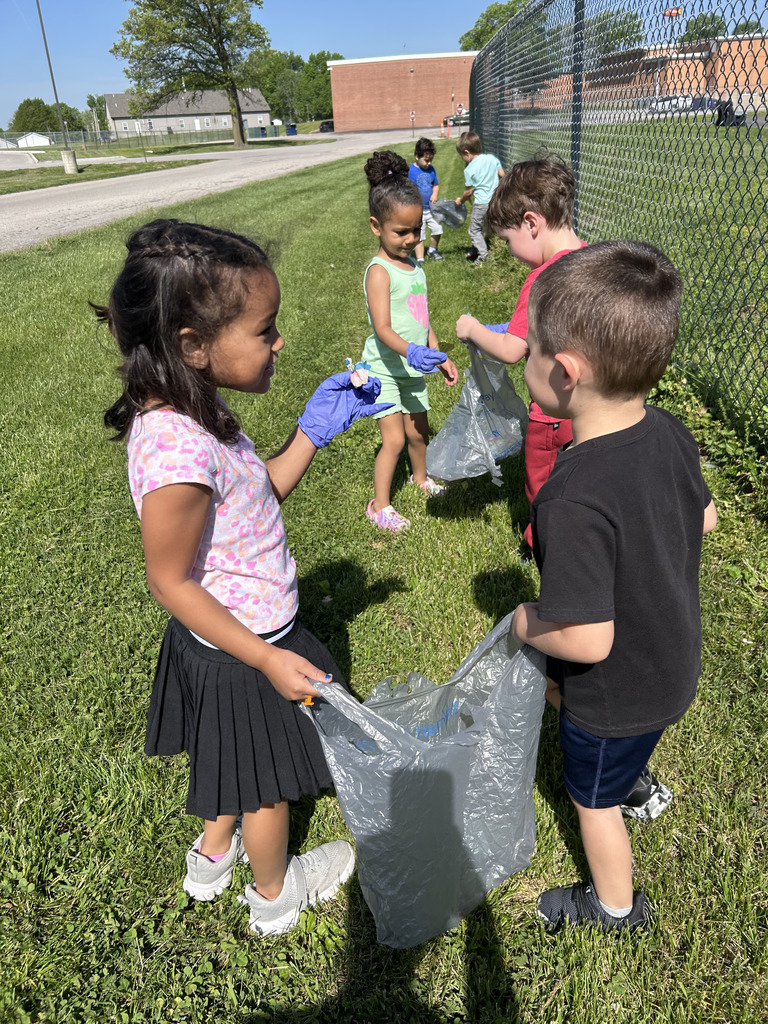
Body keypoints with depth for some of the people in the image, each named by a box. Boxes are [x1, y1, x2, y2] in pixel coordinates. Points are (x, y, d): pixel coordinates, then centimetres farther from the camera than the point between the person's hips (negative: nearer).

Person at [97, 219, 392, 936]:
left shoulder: (191, 410, -6)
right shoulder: (179, 452, -36)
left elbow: (260, 493, 4)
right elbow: (171, 583, -27)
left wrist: (314, 430, -5)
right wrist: (268, 660, -24)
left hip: (230, 635, 9)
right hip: (244, 647, -9)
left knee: (235, 758, 32)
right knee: (268, 782, 19)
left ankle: (214, 854, 59)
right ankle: (275, 893, 48)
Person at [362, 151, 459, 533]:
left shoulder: (414, 266, 7)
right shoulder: (379, 271, -18)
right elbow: (383, 328, -27)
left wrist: (439, 356, 14)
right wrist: (410, 351, -43)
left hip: (412, 368, 7)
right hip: (383, 368, -7)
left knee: (419, 431, 19)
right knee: (394, 438, -9)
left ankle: (421, 477, 46)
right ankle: (379, 505, 6)